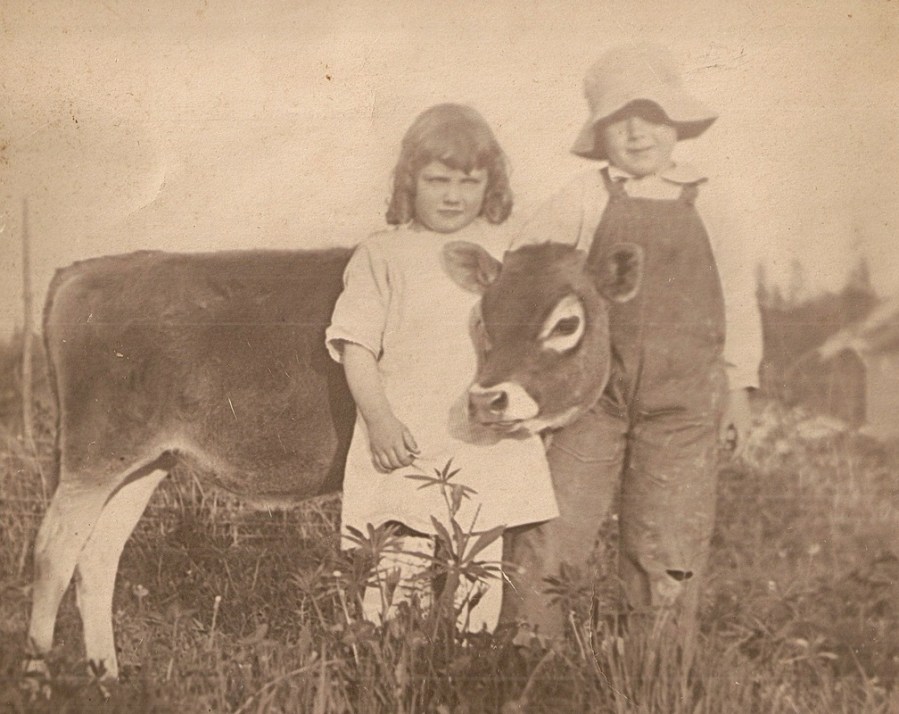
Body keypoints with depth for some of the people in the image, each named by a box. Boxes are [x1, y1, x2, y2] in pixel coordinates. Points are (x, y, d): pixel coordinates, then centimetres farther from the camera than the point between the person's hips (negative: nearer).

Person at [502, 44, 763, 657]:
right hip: (594, 388, 0)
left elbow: (738, 294, 10)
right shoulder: (586, 198, 3)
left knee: (669, 542, 6)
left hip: (684, 398, 1)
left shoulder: (706, 201, 5)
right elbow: (519, 259, 11)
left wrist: (739, 384, 9)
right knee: (552, 531, -2)